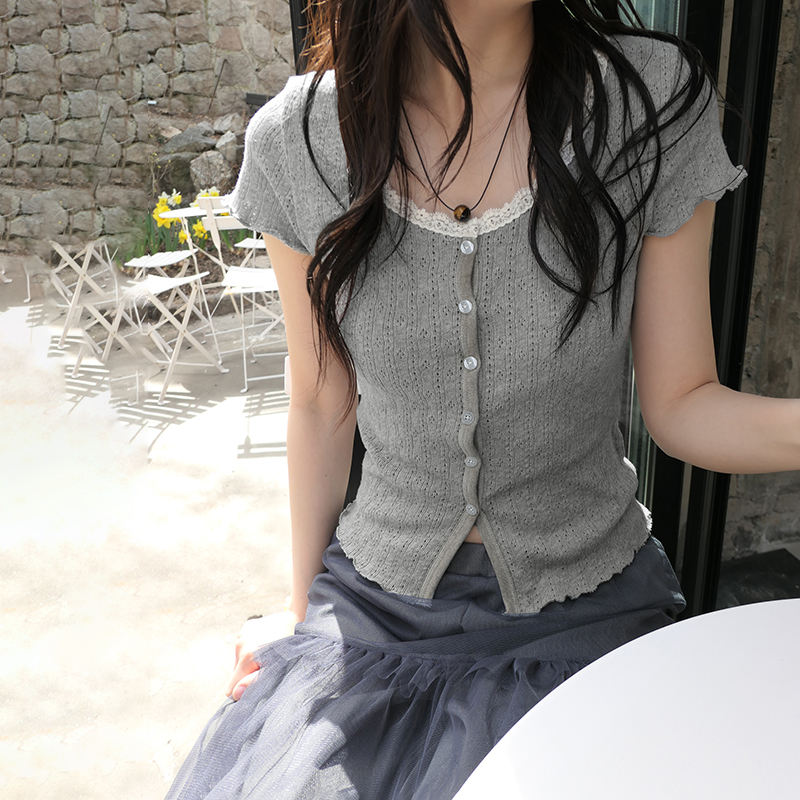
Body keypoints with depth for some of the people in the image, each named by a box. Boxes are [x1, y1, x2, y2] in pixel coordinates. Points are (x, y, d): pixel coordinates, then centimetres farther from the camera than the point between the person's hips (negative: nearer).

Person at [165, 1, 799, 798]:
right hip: (377, 603, 1)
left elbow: (681, 403, -8)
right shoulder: (297, 141, -10)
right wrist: (301, 612, 6)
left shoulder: (657, 97, -14)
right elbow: (321, 403, -1)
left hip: (583, 612, 0)